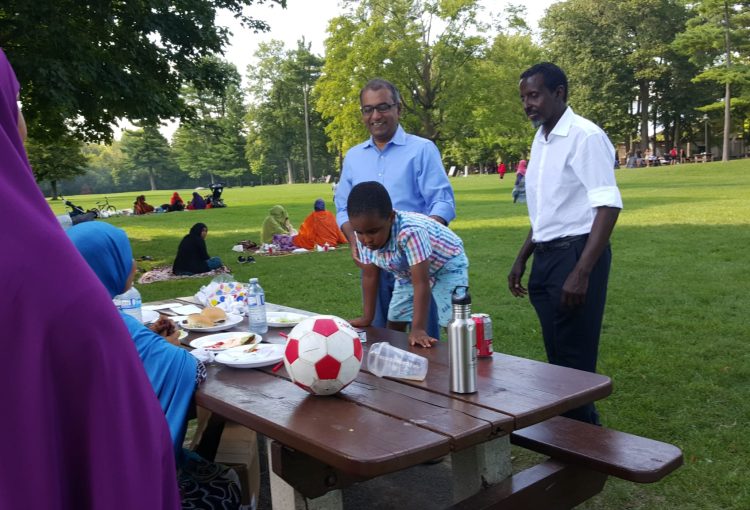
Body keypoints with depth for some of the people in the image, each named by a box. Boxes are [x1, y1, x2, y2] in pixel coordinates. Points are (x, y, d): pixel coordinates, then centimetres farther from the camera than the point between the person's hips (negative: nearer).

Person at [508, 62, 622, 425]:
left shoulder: (585, 136, -12)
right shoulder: (540, 140, 14)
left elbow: (608, 207, -18)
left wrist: (582, 272, -24)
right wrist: (521, 260, 19)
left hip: (577, 253, -8)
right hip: (546, 257, 9)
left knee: (575, 359, -1)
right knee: (557, 356, 15)